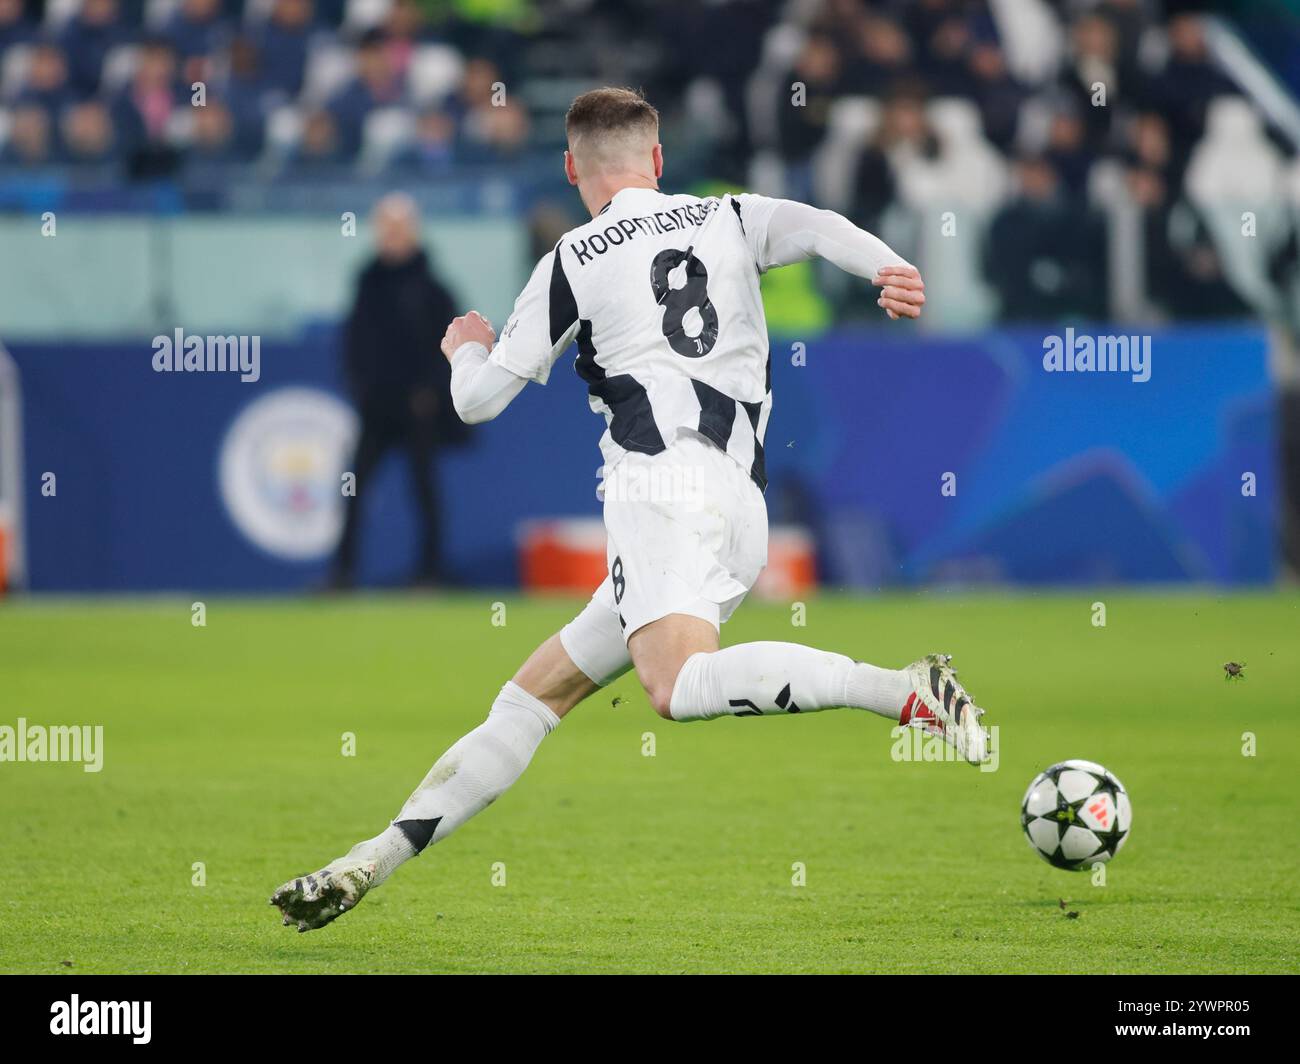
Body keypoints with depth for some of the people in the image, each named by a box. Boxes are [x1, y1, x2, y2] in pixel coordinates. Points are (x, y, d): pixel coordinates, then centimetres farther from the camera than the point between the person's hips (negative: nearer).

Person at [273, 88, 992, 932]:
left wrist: (467, 349, 36)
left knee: (679, 686, -31)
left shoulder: (573, 262, 9)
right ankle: (369, 865, 8)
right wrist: (888, 267, -23)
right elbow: (818, 227, -3)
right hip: (743, 509, 7)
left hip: (663, 483, -7)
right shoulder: (727, 220, 19)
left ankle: (908, 693, -43)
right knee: (538, 691, 9)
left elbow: (479, 399, 12)